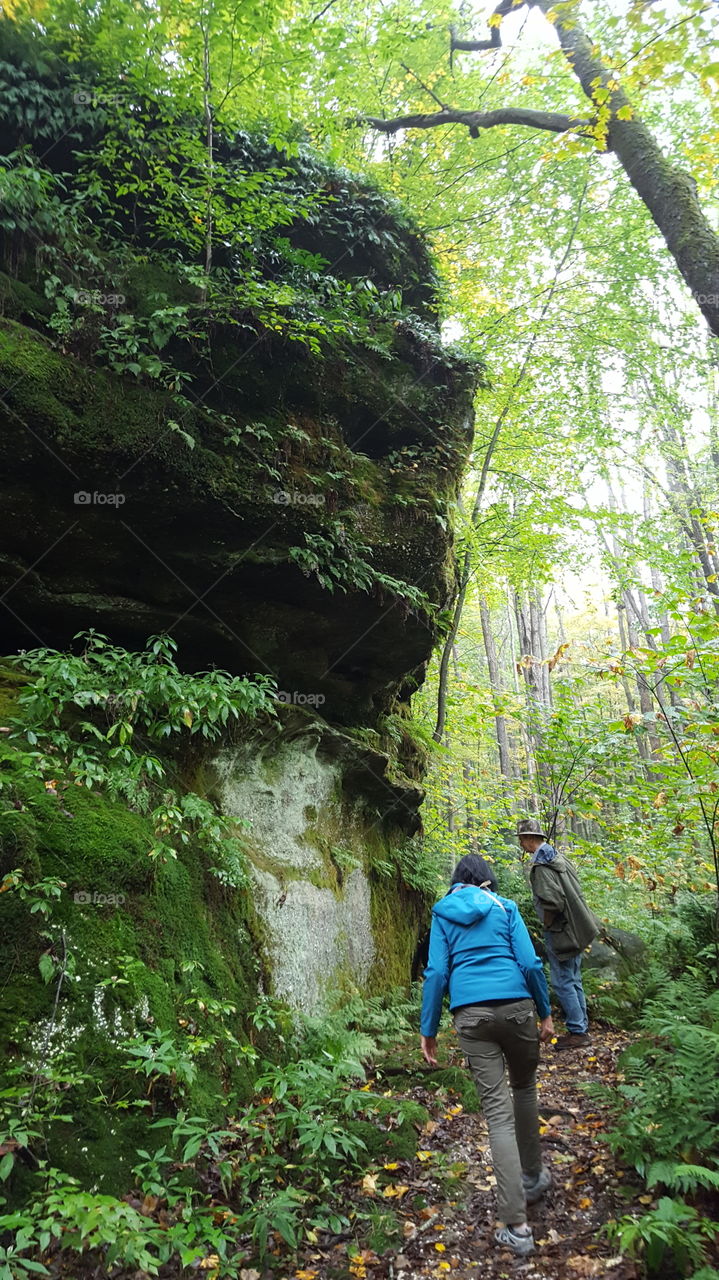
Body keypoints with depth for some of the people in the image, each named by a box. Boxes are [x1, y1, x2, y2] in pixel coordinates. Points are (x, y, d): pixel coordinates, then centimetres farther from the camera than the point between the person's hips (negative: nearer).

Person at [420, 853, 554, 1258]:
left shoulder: (443, 913, 10)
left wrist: (429, 1031, 7)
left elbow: (437, 972, 3)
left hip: (470, 1013, 0)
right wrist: (546, 1013, 8)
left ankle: (516, 1226, 1)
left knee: (498, 1111, 3)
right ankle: (532, 1176, 41)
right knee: (524, 1088, 24)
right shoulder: (504, 906, 7)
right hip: (515, 1005, 0)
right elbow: (530, 963, -1)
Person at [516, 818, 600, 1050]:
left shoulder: (541, 866, -20)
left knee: (562, 983, -1)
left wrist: (547, 923, -10)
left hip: (560, 932, -10)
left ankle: (577, 1032, 5)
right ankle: (582, 1029, 24)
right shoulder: (558, 857, 9)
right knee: (573, 981, 16)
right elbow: (576, 891, 16)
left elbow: (552, 901, -28)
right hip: (575, 929, 10)